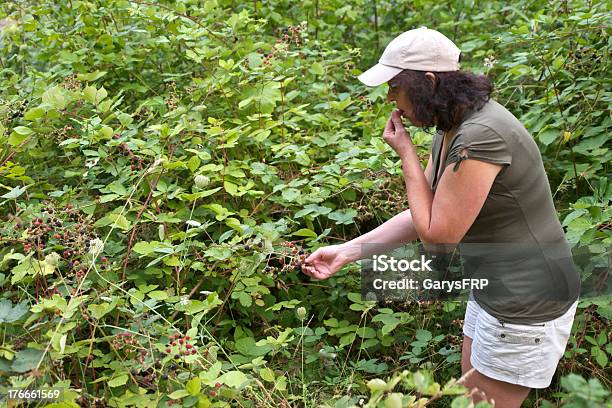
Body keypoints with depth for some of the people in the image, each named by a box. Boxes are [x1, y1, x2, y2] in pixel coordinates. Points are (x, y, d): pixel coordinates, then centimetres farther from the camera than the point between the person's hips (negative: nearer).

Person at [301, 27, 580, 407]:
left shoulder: (482, 135, -28)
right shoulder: (452, 129, 2)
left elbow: (439, 234, -22)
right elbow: (424, 216, 6)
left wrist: (406, 153, -14)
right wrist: (346, 252, 1)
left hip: (528, 304, -9)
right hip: (494, 288, 9)